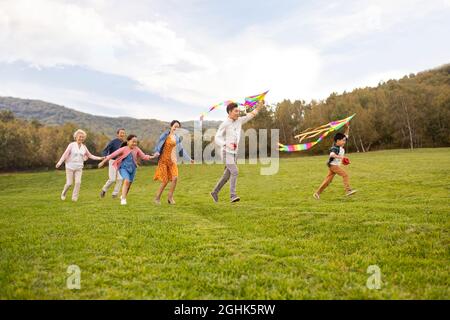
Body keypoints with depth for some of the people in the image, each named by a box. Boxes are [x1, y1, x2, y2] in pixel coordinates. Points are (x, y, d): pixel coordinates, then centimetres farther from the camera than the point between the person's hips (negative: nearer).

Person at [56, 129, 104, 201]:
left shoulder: (84, 147, 5)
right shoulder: (72, 145, -6)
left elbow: (90, 156, 11)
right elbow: (65, 154, -9)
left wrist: (100, 158, 4)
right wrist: (59, 163, -20)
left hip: (79, 168, 3)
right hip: (70, 167, -3)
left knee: (78, 182, -11)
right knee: (69, 183, -1)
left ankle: (74, 197, 3)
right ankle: (63, 193, 28)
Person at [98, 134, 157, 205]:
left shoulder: (137, 149, -3)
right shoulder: (124, 149, -13)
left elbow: (144, 156, 1)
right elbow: (113, 155, -11)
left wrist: (152, 157, -17)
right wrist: (103, 162, -9)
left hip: (132, 168, 5)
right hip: (124, 168, -4)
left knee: (129, 183, 15)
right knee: (127, 181, -26)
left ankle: (123, 196, 42)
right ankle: (123, 199, -18)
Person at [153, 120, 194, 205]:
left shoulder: (177, 137, 8)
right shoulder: (166, 134, -6)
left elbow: (181, 149, 15)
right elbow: (159, 144, -15)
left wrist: (189, 159, 14)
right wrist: (157, 152, -35)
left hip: (172, 160, 4)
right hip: (163, 159, -4)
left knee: (175, 178, -14)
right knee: (165, 181, -7)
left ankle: (170, 197, 3)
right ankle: (157, 197, 14)